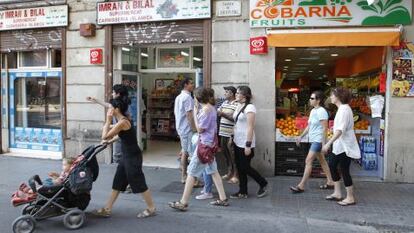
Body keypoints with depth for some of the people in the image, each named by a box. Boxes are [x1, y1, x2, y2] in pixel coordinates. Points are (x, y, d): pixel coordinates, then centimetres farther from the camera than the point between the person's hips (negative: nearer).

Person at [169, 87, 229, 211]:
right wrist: (198, 111, 6)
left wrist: (195, 113, -11)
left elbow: (200, 129, -15)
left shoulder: (205, 109, -18)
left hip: (205, 144, -10)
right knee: (213, 170, 15)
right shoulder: (211, 107, 10)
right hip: (210, 143, 10)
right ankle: (223, 198, 21)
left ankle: (183, 203, 3)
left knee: (192, 172, -4)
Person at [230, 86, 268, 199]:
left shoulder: (249, 107, -16)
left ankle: (263, 184, 22)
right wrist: (232, 138, 15)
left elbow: (250, 127, -20)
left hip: (245, 143, -8)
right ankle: (242, 192, 20)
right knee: (239, 168, 10)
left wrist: (248, 145, -22)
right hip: (237, 142, 8)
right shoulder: (239, 106, 10)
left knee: (245, 168, 0)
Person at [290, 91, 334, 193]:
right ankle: (330, 182, 26)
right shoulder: (313, 111, 12)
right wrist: (301, 136, 15)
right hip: (314, 140, 10)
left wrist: (323, 143, -21)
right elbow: (309, 126, 18)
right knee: (322, 161, 16)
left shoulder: (321, 111, -16)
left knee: (308, 161, -10)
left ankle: (301, 186, -7)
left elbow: (324, 128, -19)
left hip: (318, 141, -10)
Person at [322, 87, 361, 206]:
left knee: (344, 170, -2)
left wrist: (328, 143, -30)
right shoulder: (342, 108, 11)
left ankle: (350, 198, 11)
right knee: (332, 165, 13)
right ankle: (337, 193, 22)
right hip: (340, 146, 10)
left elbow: (340, 130, -27)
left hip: (345, 146, -10)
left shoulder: (344, 109, -19)